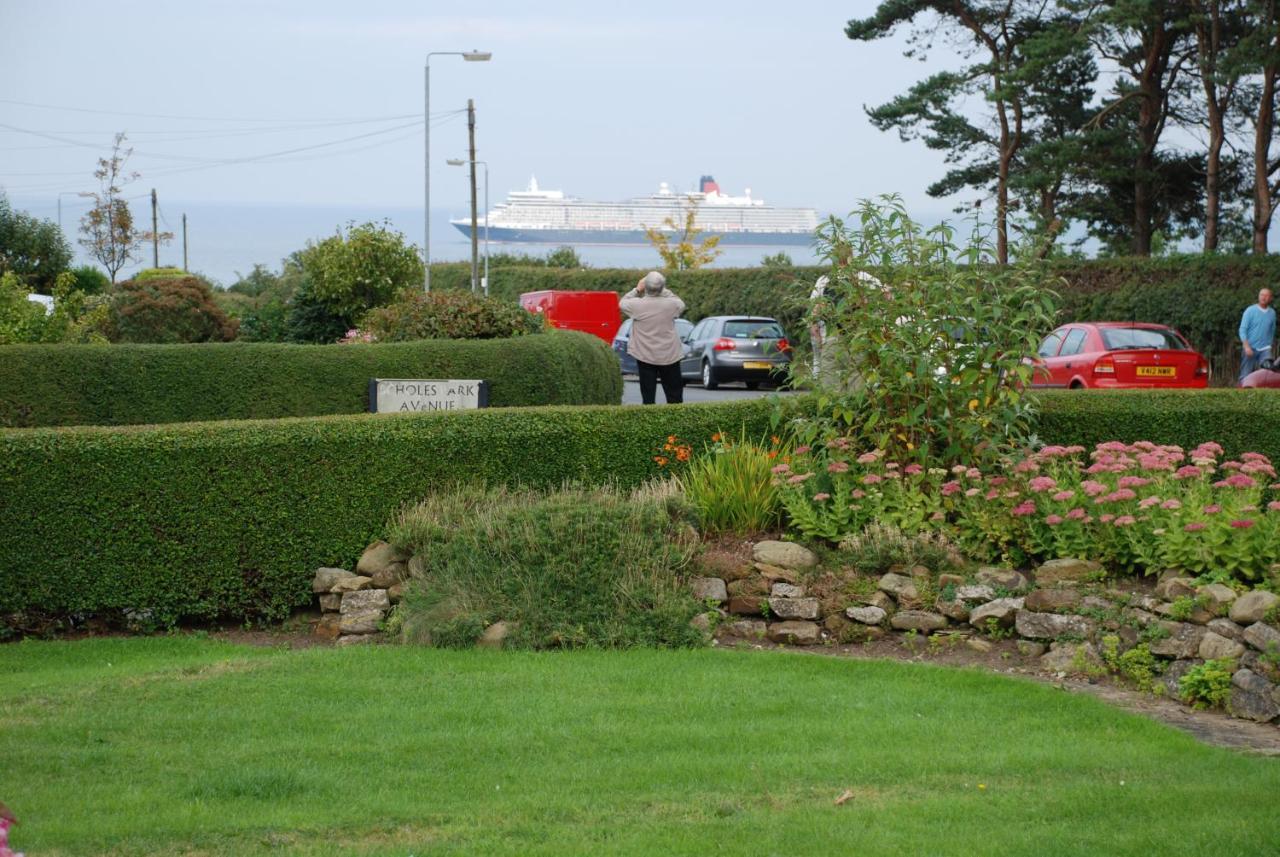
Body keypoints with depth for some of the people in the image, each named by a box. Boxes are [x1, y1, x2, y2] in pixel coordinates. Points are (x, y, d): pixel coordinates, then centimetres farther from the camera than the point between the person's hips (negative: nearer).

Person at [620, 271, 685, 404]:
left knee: (648, 396, 4)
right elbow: (681, 304, 12)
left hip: (645, 357, -1)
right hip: (669, 356, 1)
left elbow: (622, 303, 6)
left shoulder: (638, 305, -15)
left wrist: (637, 290, 14)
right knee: (674, 396, 10)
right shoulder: (671, 304, -12)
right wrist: (665, 291, 15)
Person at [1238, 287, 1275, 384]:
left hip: (1265, 349, 2)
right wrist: (1246, 346, -19)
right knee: (1246, 375, 1)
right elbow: (1242, 330, -8)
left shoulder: (1272, 313, 7)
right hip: (1251, 348, -2)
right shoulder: (1250, 310, -4)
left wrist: (1270, 345, 15)